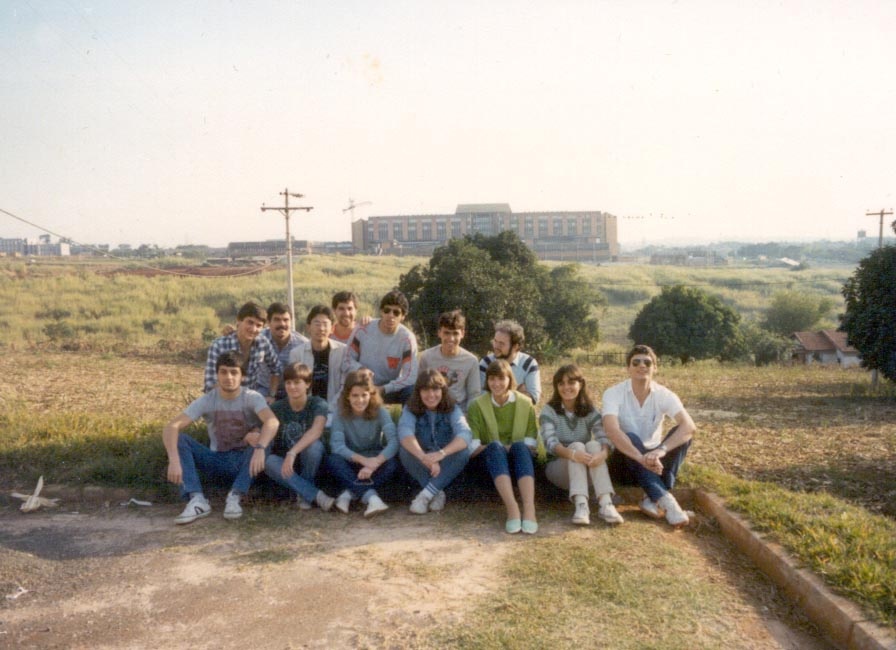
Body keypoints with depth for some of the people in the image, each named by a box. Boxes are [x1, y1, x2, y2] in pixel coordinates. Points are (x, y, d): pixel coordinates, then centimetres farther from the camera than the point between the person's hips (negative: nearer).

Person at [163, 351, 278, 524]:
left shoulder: (252, 398, -15)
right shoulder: (206, 401, -10)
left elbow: (272, 422, -36)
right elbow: (171, 427, -22)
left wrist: (259, 448, -54)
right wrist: (174, 460, -39)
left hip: (244, 462, -2)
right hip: (218, 461, 2)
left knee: (261, 439, -32)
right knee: (178, 439, -20)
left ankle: (235, 497, -27)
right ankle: (197, 500, -30)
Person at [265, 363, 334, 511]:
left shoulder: (317, 404, -14)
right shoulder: (277, 408, -5)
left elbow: (316, 430, -33)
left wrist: (292, 453, -47)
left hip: (309, 465, -2)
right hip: (283, 462, 2)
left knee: (315, 445, -34)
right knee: (268, 461, -32)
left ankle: (303, 494, -15)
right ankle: (316, 495, -32)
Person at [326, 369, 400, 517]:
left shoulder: (380, 412, -14)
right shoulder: (340, 414, -13)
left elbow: (394, 441, -28)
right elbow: (336, 445, -25)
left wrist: (374, 463, -43)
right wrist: (364, 460, -39)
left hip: (374, 461, 0)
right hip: (351, 464, 0)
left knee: (391, 464, -32)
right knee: (332, 460, -32)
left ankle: (350, 493, -27)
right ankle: (371, 496, -42)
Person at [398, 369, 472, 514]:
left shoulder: (452, 409, -10)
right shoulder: (410, 409, -11)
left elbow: (465, 434, -29)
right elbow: (404, 433, -31)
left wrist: (441, 453, -48)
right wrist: (424, 457, -50)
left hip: (447, 465, 0)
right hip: (421, 467, 0)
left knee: (463, 451, -30)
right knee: (405, 450, -30)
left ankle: (426, 495, -29)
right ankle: (438, 493, -26)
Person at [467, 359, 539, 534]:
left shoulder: (525, 403, 7)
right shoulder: (477, 405, 4)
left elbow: (531, 443, 0)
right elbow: (473, 446, -5)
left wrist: (512, 448, -19)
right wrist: (491, 447, -22)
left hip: (519, 458, 1)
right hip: (491, 460, 0)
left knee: (520, 446, -33)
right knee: (495, 446, -34)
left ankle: (529, 507, -51)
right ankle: (512, 507, -53)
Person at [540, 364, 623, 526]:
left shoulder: (591, 411, 1)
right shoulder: (549, 411, -5)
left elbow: (604, 438, -16)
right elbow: (550, 443, -22)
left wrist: (603, 453, -40)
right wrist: (572, 453, -43)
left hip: (587, 471, 2)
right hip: (558, 468, -2)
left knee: (593, 445, -28)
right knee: (577, 445, -30)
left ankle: (606, 504, -44)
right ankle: (581, 505, -48)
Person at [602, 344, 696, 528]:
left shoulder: (664, 395, -9)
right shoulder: (613, 394, -15)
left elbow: (689, 426, -26)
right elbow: (611, 430, -32)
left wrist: (661, 450, -44)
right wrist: (641, 458, -46)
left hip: (653, 462, 2)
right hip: (626, 460, -2)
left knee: (680, 433, -23)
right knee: (631, 438, -33)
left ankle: (654, 499, -29)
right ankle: (666, 500, -42)